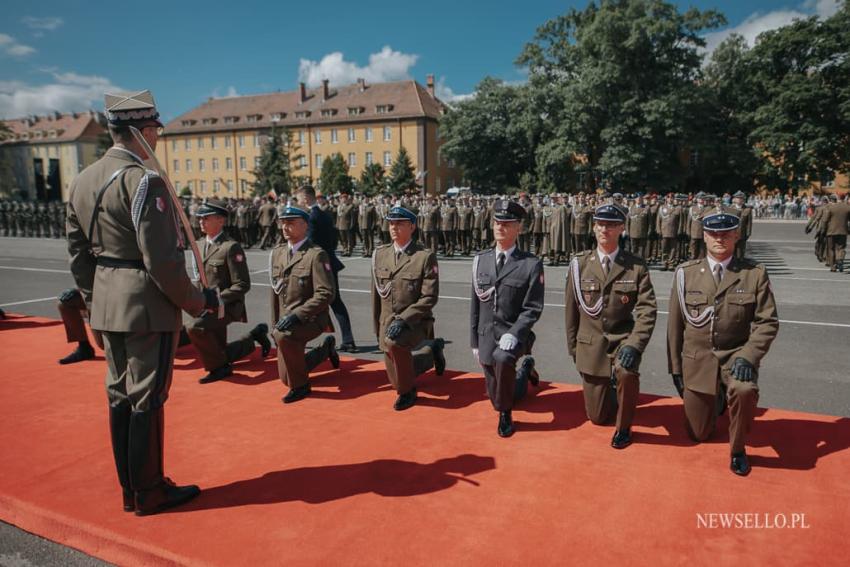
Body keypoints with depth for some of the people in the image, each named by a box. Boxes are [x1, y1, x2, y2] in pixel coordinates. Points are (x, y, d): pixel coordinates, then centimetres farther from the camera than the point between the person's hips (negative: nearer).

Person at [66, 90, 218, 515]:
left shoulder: (83, 180, 9)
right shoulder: (143, 181, -17)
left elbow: (77, 252, 14)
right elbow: (162, 260, -21)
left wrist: (95, 299, 22)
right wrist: (197, 301, -9)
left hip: (107, 305, 9)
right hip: (148, 305, -8)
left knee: (120, 395, 16)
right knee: (147, 398, 3)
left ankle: (130, 488, 30)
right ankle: (148, 492, 18)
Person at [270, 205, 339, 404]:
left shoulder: (316, 254, -15)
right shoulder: (276, 252, 6)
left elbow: (326, 294, -21)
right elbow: (275, 290, 13)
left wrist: (297, 314, -27)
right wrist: (276, 321, 10)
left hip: (311, 318, -7)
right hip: (287, 320, 7)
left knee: (283, 336, -37)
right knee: (285, 377, 11)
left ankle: (300, 385, -13)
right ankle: (326, 348, 35)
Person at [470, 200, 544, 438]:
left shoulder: (531, 264, -9)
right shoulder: (480, 260, 3)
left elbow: (533, 308, -11)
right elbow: (475, 305, 8)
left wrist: (513, 334, -25)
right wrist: (474, 342, 7)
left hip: (515, 335, -4)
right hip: (487, 336, 5)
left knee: (503, 358, -38)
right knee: (497, 396, 15)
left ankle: (506, 414, -15)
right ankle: (526, 368, 47)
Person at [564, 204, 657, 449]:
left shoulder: (637, 266, -7)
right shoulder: (579, 264, -4)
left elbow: (647, 310, -12)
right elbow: (571, 309, 3)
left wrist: (634, 345, -26)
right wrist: (573, 348, 5)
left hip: (623, 339, -2)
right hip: (591, 346, 2)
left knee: (627, 371, -37)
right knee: (598, 416, 9)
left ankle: (623, 427, -8)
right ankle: (611, 392, 47)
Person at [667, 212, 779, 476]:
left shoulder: (755, 274, -5)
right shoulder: (686, 273, -3)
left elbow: (767, 322, -6)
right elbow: (675, 324, 1)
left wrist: (748, 356, -22)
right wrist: (675, 367, 2)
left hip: (735, 355, -1)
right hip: (697, 360, 2)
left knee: (745, 390, -37)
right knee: (699, 434, 10)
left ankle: (738, 449, -8)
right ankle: (715, 399, 45)